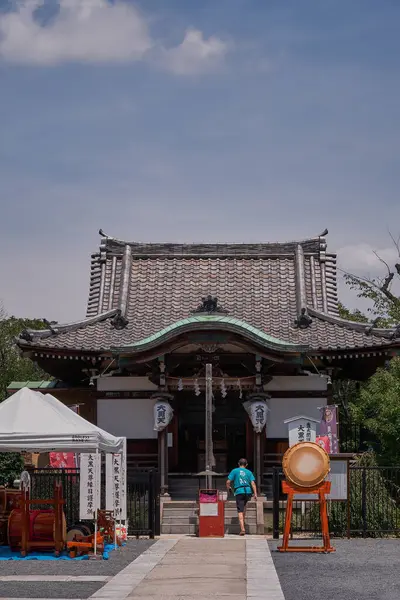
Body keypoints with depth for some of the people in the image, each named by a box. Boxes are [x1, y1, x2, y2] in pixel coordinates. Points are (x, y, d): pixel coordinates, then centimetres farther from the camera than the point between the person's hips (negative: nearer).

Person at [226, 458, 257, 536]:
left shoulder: (234, 471, 7)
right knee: (244, 504, 32)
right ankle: (243, 521, 39)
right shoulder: (249, 472, 12)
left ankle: (242, 529, -15)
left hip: (239, 492, -3)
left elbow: (228, 482, 0)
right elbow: (253, 483, 0)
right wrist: (255, 494, -2)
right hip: (248, 491, 3)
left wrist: (228, 488, 19)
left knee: (240, 511, -5)